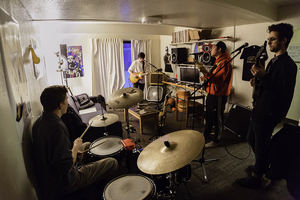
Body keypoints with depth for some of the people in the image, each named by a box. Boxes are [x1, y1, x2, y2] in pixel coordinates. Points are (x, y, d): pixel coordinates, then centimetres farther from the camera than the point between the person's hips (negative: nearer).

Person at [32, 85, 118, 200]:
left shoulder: (40, 120, -2)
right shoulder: (56, 127, -34)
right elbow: (66, 167, -30)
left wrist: (72, 151, 2)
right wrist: (75, 148, -14)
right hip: (63, 183, -9)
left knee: (88, 145, 25)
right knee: (112, 163, -5)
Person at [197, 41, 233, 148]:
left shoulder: (225, 62, -18)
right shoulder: (218, 61, 15)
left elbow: (219, 80, -27)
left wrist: (205, 72, -35)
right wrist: (206, 78, 11)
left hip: (219, 95, -10)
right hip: (211, 93, 10)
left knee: (217, 118, 3)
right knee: (209, 115, 21)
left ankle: (216, 140, 18)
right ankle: (205, 134, 38)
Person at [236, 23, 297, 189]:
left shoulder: (287, 65, -18)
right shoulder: (274, 61, 11)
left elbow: (283, 93, -26)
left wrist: (264, 77, -33)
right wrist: (259, 81, 1)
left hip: (268, 114, -10)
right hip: (260, 110, 10)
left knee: (261, 146, 5)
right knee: (251, 139, 23)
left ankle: (256, 178, 25)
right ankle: (262, 166, 45)